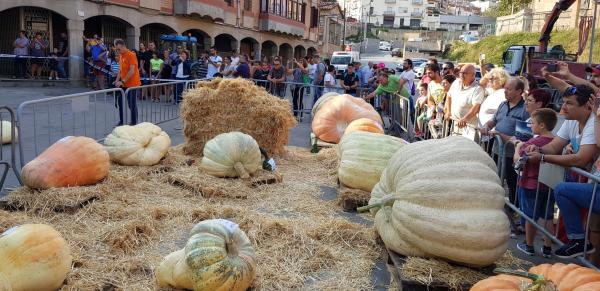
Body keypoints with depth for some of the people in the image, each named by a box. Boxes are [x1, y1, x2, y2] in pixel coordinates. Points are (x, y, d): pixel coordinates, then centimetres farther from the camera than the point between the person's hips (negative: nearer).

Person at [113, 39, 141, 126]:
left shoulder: (131, 55, -14)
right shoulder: (121, 55, 11)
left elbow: (132, 71, -20)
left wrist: (122, 81, -22)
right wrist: (117, 80, 5)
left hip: (131, 84, -8)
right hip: (123, 84, 8)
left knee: (132, 104, -1)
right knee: (120, 102, 10)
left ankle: (134, 123, 8)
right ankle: (121, 121, 20)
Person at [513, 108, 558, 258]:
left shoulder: (532, 143, -19)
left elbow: (517, 159, -14)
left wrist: (518, 147, 4)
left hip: (531, 185, -5)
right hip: (550, 185, 5)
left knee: (531, 217, 8)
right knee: (548, 217, 13)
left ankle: (529, 246, 20)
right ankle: (547, 248, 20)